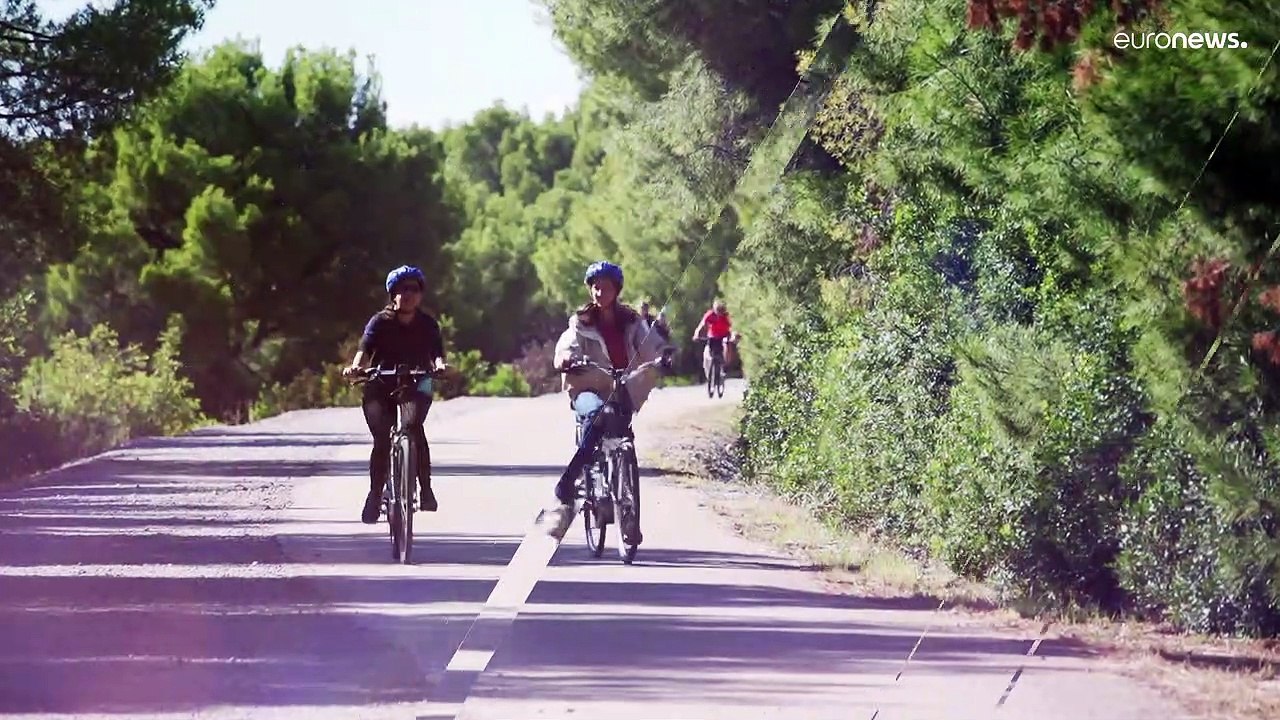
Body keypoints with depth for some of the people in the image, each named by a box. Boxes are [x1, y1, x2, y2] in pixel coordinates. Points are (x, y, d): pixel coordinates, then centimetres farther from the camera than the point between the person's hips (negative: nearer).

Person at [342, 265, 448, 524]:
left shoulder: (428, 325, 3)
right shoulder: (380, 322, -2)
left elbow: (436, 353, -8)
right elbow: (365, 349, -15)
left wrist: (440, 365, -32)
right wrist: (356, 366, -37)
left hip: (416, 386, 0)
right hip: (380, 386, 0)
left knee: (414, 424, -30)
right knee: (382, 440, -16)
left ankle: (426, 489, -23)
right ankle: (375, 495, 2)